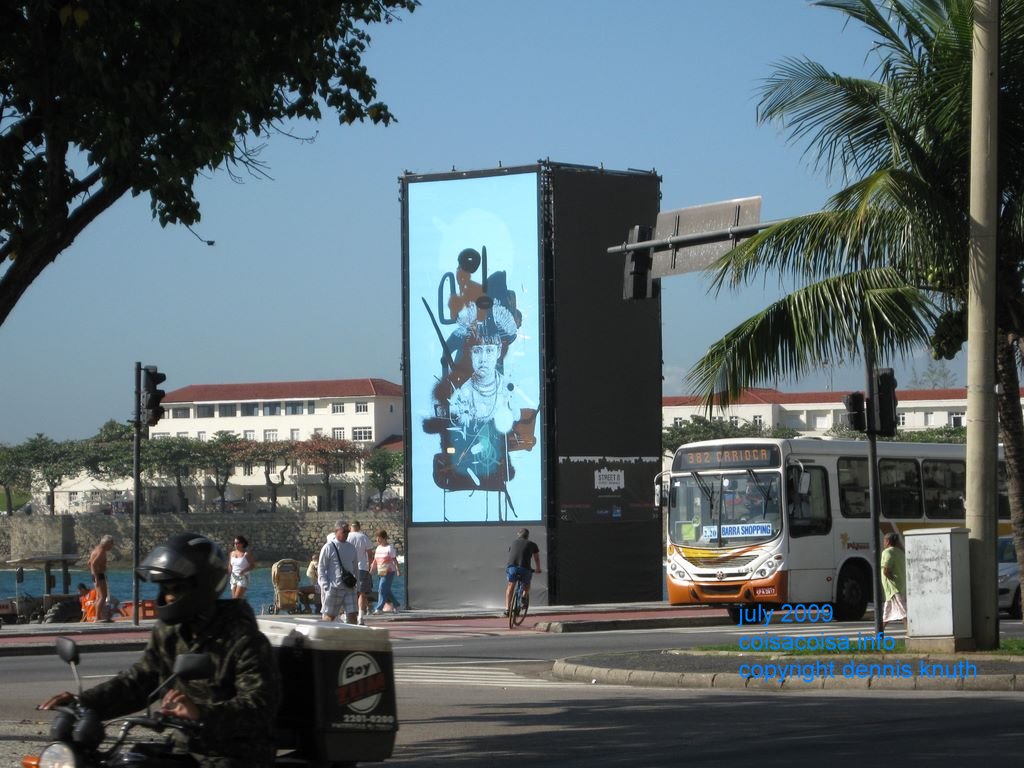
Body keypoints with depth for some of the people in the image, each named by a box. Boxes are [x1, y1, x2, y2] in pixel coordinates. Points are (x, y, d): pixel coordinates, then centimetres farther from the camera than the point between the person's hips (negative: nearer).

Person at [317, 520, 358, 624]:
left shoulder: (351, 548, 10)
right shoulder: (328, 548, -5)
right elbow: (321, 569, -5)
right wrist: (325, 587, -11)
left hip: (349, 588, 4)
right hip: (333, 588, -4)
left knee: (352, 615, -5)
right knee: (329, 617, 3)